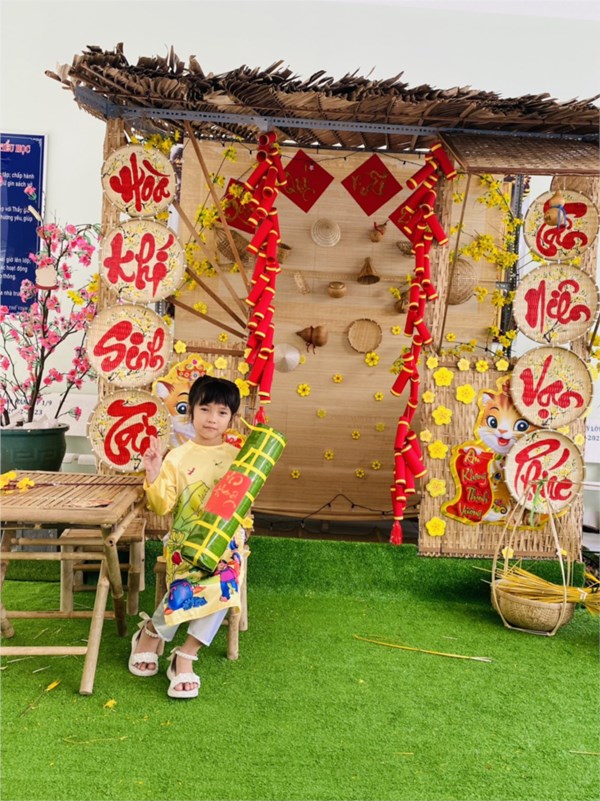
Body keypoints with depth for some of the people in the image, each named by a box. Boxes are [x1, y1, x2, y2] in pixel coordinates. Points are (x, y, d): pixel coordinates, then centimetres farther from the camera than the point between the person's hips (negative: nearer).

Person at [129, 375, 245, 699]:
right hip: (185, 539, -1)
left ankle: (186, 656, -9)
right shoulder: (177, 457, 3)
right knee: (186, 585, -26)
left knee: (223, 586, -27)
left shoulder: (237, 456, 7)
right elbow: (162, 505, -2)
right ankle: (151, 633, 7)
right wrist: (153, 477, -19)